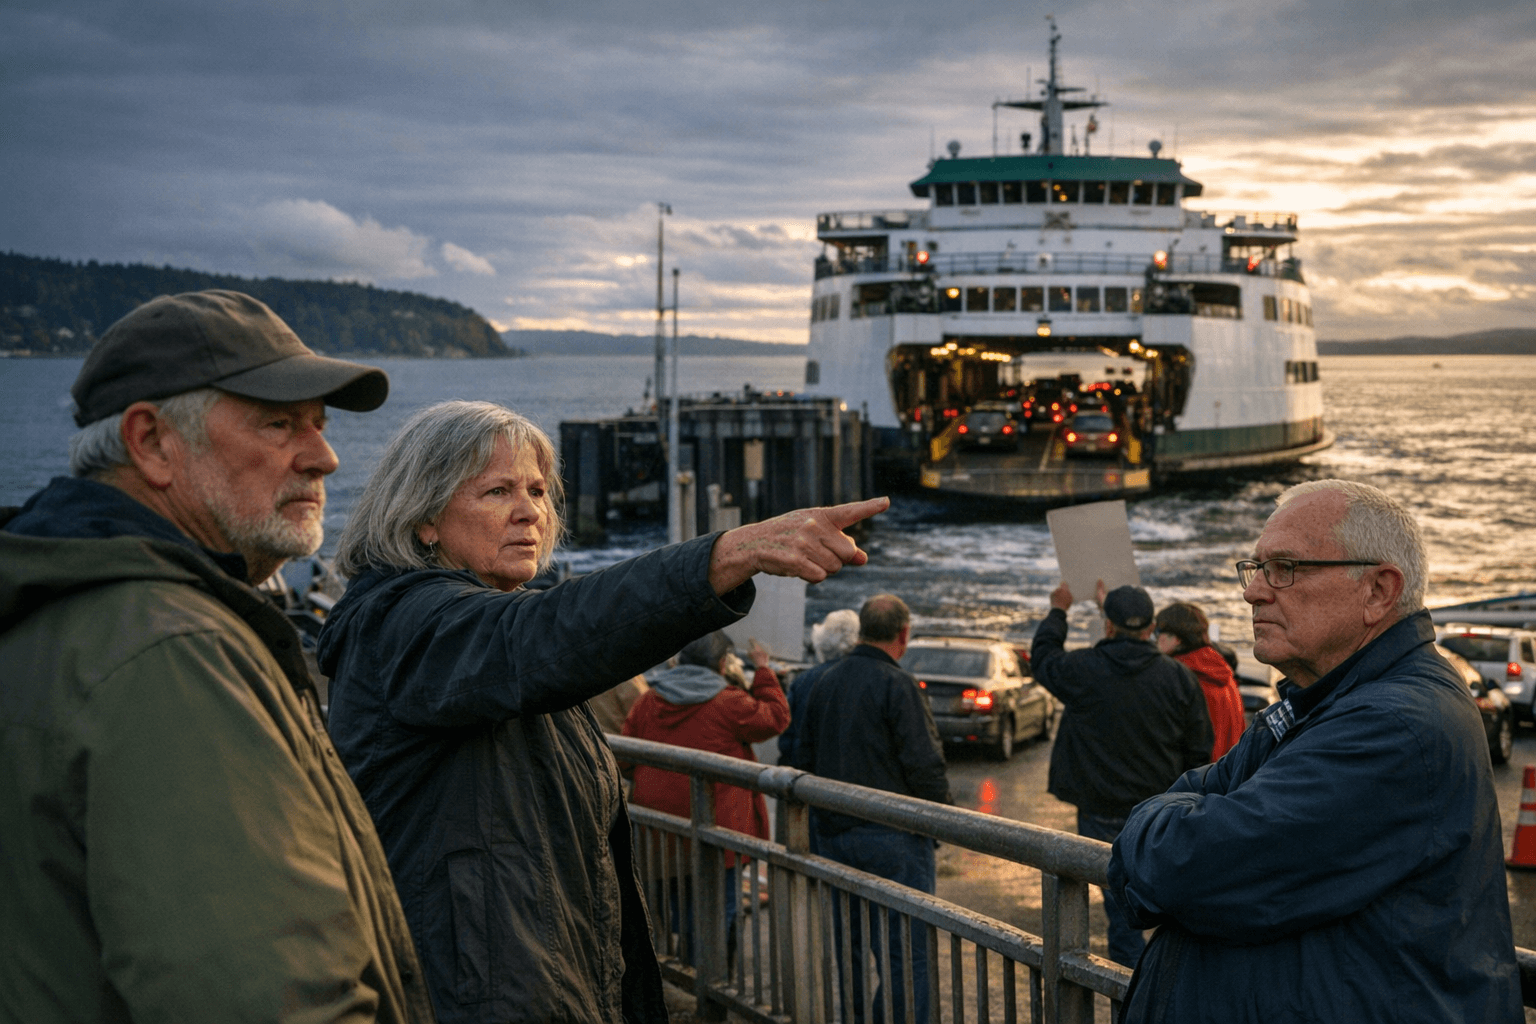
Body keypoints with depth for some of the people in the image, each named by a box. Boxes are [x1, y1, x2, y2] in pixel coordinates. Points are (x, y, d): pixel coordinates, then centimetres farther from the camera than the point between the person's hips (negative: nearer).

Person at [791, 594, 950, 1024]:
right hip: (892, 838, -7)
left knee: (849, 949, 16)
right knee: (905, 953, -3)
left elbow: (804, 758, 16)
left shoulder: (824, 683, 10)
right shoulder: (897, 685, -14)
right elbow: (924, 763, -18)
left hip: (833, 832, 8)